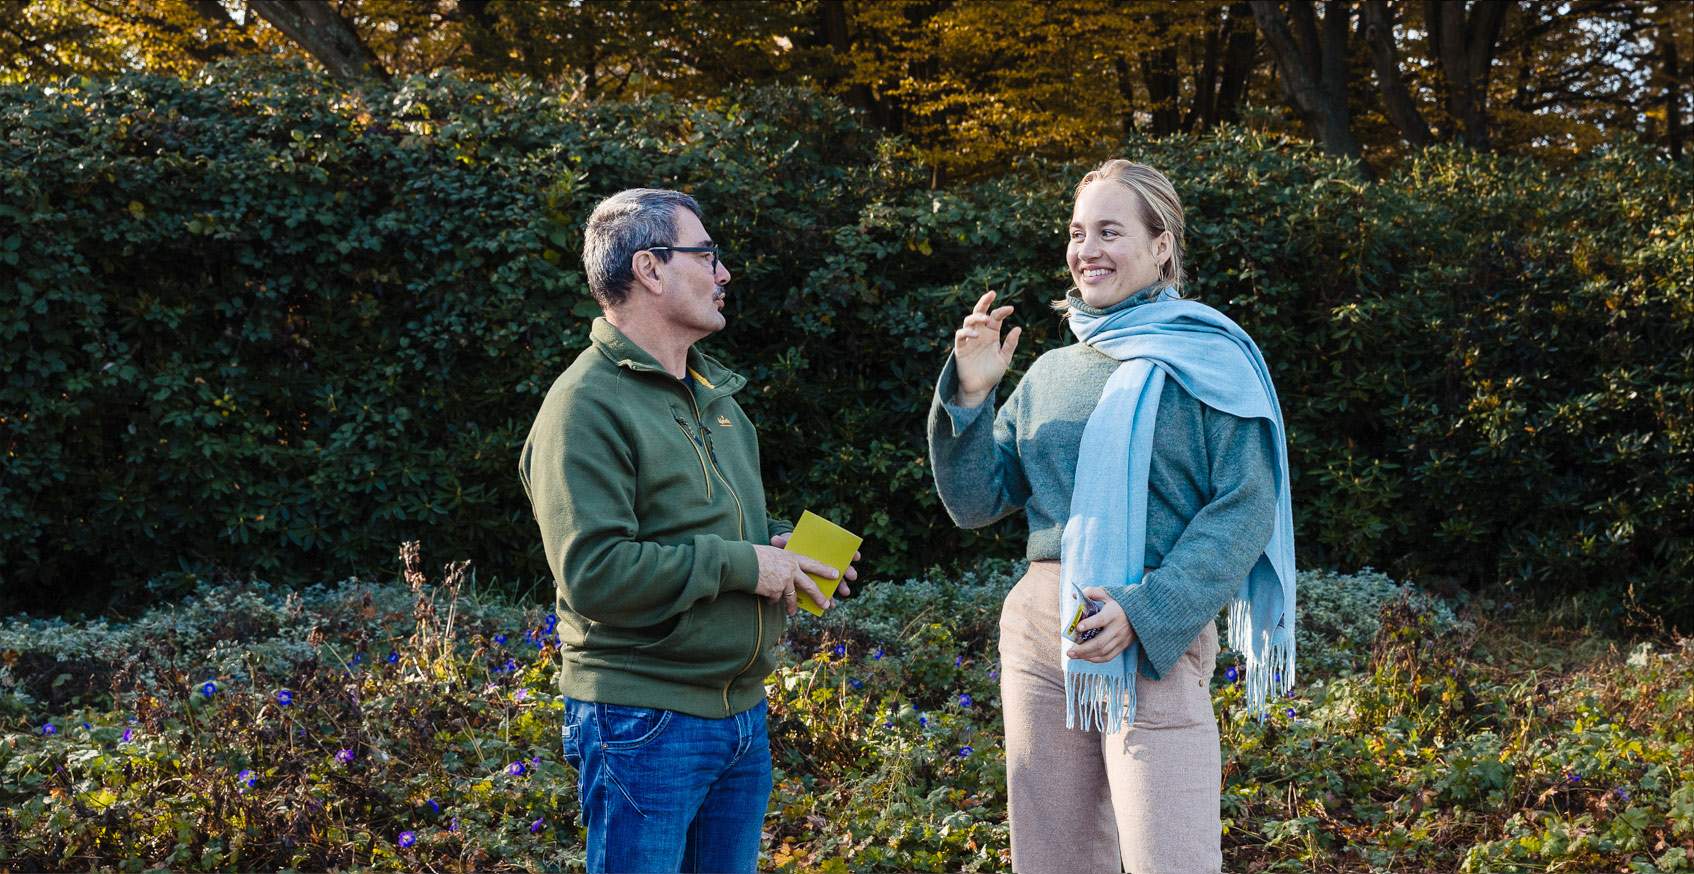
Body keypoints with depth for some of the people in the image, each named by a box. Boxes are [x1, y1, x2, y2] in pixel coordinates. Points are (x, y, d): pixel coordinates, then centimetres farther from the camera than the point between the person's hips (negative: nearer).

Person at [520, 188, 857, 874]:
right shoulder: (587, 405, -14)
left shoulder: (711, 392, 15)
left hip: (742, 711, 9)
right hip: (644, 724, -8)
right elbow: (593, 572, -24)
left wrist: (781, 542, 6)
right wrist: (741, 564, -19)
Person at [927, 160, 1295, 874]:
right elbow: (975, 500, 13)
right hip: (1039, 633, 5)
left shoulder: (1207, 361, 0)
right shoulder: (1050, 373, 15)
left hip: (1158, 643, -5)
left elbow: (1245, 508, -8)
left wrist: (1144, 612, -19)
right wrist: (969, 396, -2)